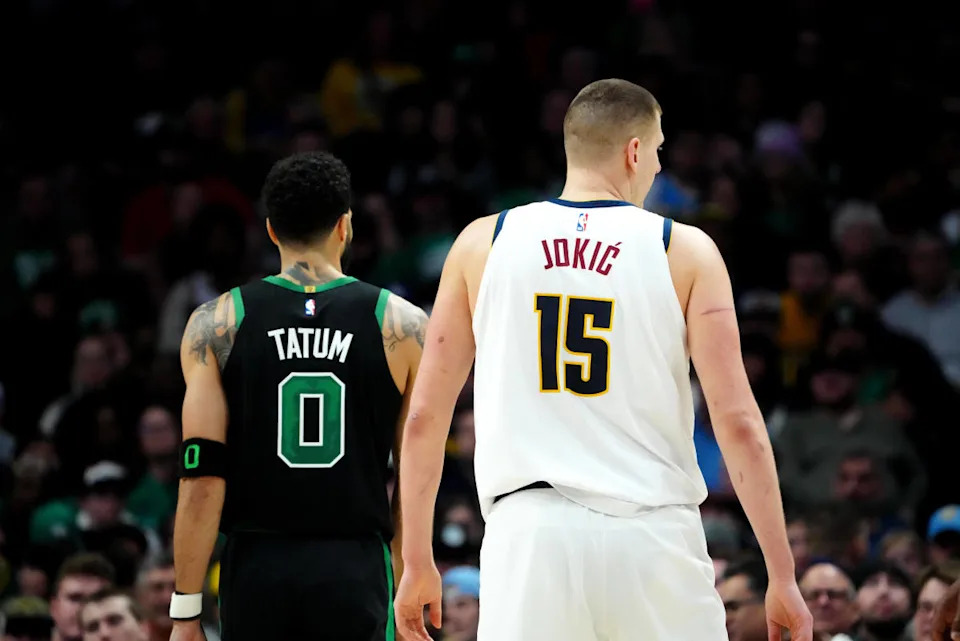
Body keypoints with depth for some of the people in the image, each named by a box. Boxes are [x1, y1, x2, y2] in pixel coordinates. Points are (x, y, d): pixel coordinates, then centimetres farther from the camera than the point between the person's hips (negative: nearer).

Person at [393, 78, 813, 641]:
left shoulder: (482, 244, 8)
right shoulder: (686, 251, 2)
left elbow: (425, 417, 7)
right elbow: (738, 421, -4)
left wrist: (417, 563, 15)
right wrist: (783, 576, -1)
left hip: (530, 532, 1)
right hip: (651, 536, -1)